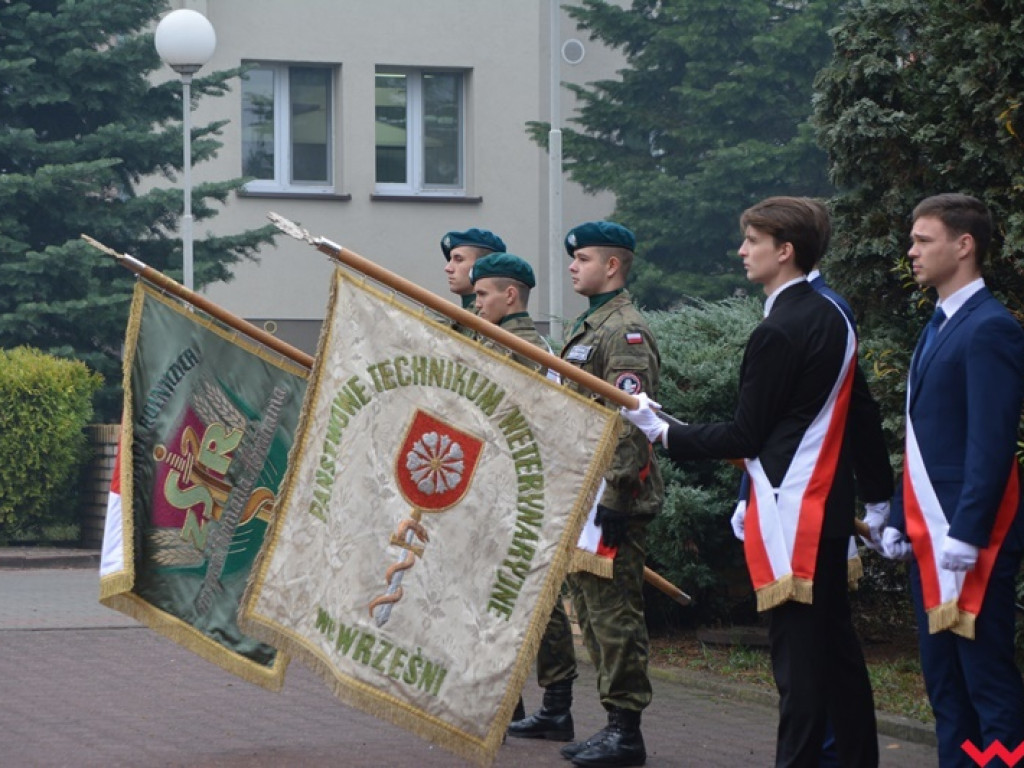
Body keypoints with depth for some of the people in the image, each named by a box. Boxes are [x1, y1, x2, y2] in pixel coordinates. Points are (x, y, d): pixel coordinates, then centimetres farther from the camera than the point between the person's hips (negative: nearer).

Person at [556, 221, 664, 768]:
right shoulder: (587, 328, 20)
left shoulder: (626, 331, -12)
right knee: (591, 611, 12)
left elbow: (632, 421, -20)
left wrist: (615, 497, -24)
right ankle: (613, 723, 17)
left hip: (613, 498, -11)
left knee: (614, 611, -8)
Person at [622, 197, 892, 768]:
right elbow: (862, 415, 17)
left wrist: (664, 432, -5)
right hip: (832, 507, 10)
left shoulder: (779, 333, -16)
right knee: (837, 646, 15)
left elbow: (746, 437, -13)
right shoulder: (833, 316, 11)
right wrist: (880, 495, 23)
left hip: (791, 517, -10)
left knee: (798, 656, -7)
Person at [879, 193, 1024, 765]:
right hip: (930, 537, 10)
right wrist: (902, 521, 18)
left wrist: (966, 532, -22)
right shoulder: (940, 327, 18)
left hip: (972, 539, -10)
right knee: (944, 682, 12)